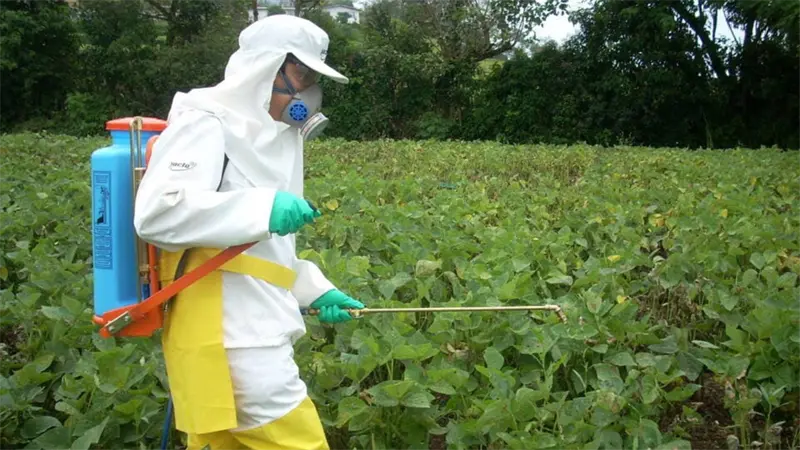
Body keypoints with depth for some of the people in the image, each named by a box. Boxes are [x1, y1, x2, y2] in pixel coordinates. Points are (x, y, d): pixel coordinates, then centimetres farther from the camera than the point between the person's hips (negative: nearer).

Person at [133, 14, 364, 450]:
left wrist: (315, 291, 15)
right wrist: (262, 209, -28)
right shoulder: (207, 122, -9)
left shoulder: (270, 136, 20)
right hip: (228, 340, -9)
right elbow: (157, 213, -24)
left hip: (248, 335, 9)